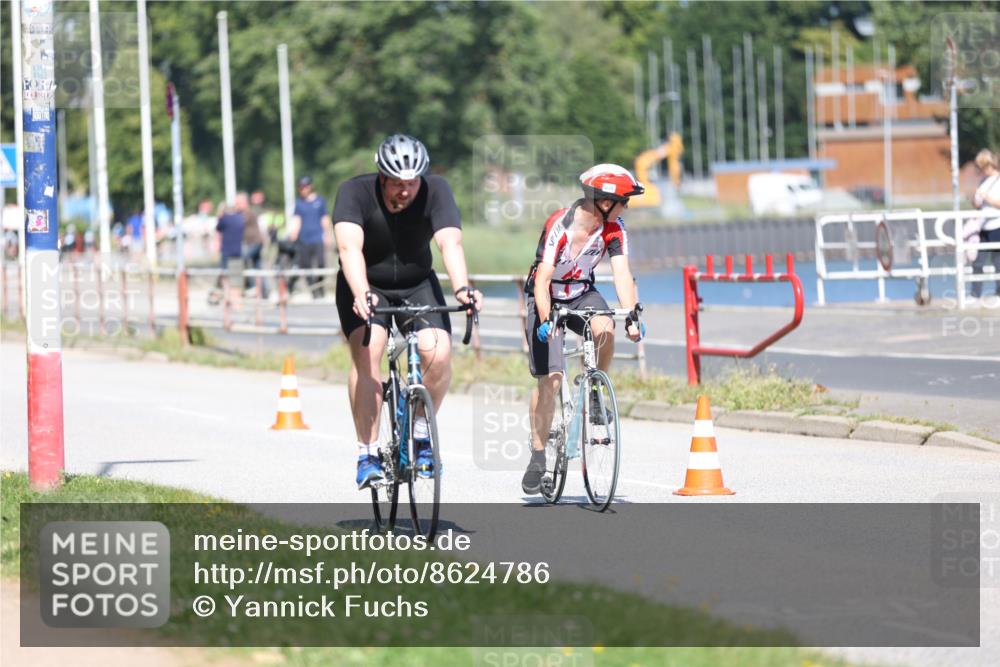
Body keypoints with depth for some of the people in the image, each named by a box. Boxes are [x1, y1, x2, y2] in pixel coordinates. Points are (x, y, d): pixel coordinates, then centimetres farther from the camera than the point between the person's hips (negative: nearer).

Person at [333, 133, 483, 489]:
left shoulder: (436, 190, -19)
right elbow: (350, 247, -37)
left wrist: (462, 289, -49)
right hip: (366, 286, -2)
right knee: (367, 353, -26)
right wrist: (361, 294, -55)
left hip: (416, 284, 2)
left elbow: (450, 242, -31)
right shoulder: (355, 192, -23)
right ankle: (367, 454, -18)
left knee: (438, 354, -21)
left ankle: (421, 430, 6)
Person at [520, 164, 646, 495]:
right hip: (547, 297, -3)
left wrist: (631, 317, -37)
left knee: (605, 329, -31)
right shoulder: (559, 226, -28)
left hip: (581, 293, 3)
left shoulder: (613, 229, -14)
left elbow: (622, 274, -22)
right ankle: (538, 457, -2)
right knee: (550, 378, -12)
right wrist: (545, 321, -48)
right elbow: (542, 280, -33)